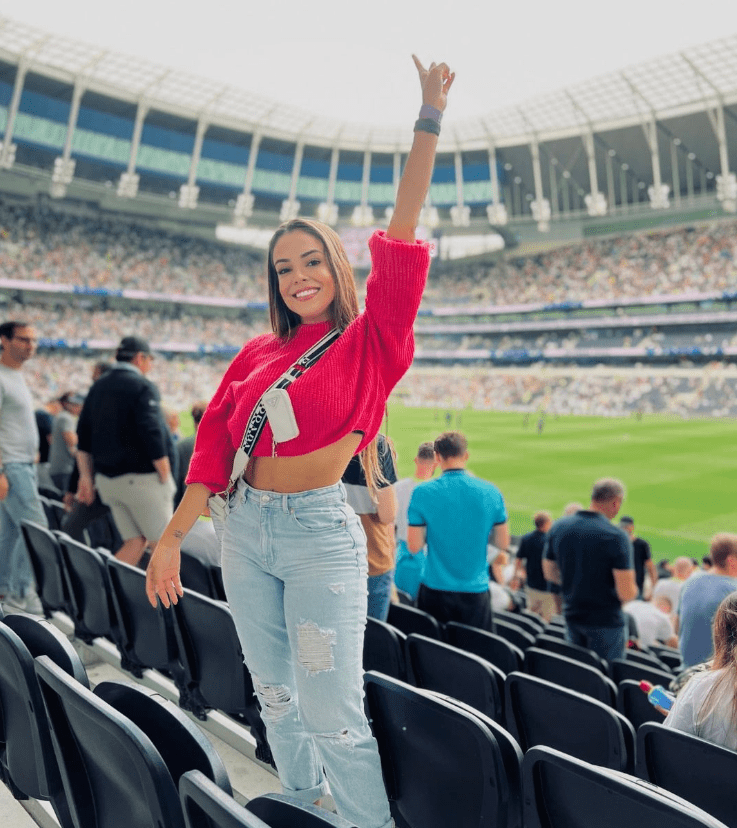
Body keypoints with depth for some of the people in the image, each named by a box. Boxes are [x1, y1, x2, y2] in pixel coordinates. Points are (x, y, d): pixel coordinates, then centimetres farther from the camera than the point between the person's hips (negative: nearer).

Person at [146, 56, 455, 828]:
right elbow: (213, 446, 7)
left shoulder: (370, 343, -3)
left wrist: (428, 121, -15)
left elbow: (400, 237, -12)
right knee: (276, 699, 17)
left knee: (334, 716, -3)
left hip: (321, 533, -5)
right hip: (245, 531, 5)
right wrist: (172, 536, 3)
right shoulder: (257, 356, 9)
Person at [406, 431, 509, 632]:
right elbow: (503, 543, 3)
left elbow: (414, 546, -8)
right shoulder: (491, 492, -4)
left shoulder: (423, 493, -9)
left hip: (435, 589, -1)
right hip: (476, 591, 1)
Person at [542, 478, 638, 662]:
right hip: (606, 622, -5)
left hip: (572, 616, 6)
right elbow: (627, 593, -20)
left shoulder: (558, 527, -1)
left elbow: (549, 574, 10)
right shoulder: (616, 537, -19)